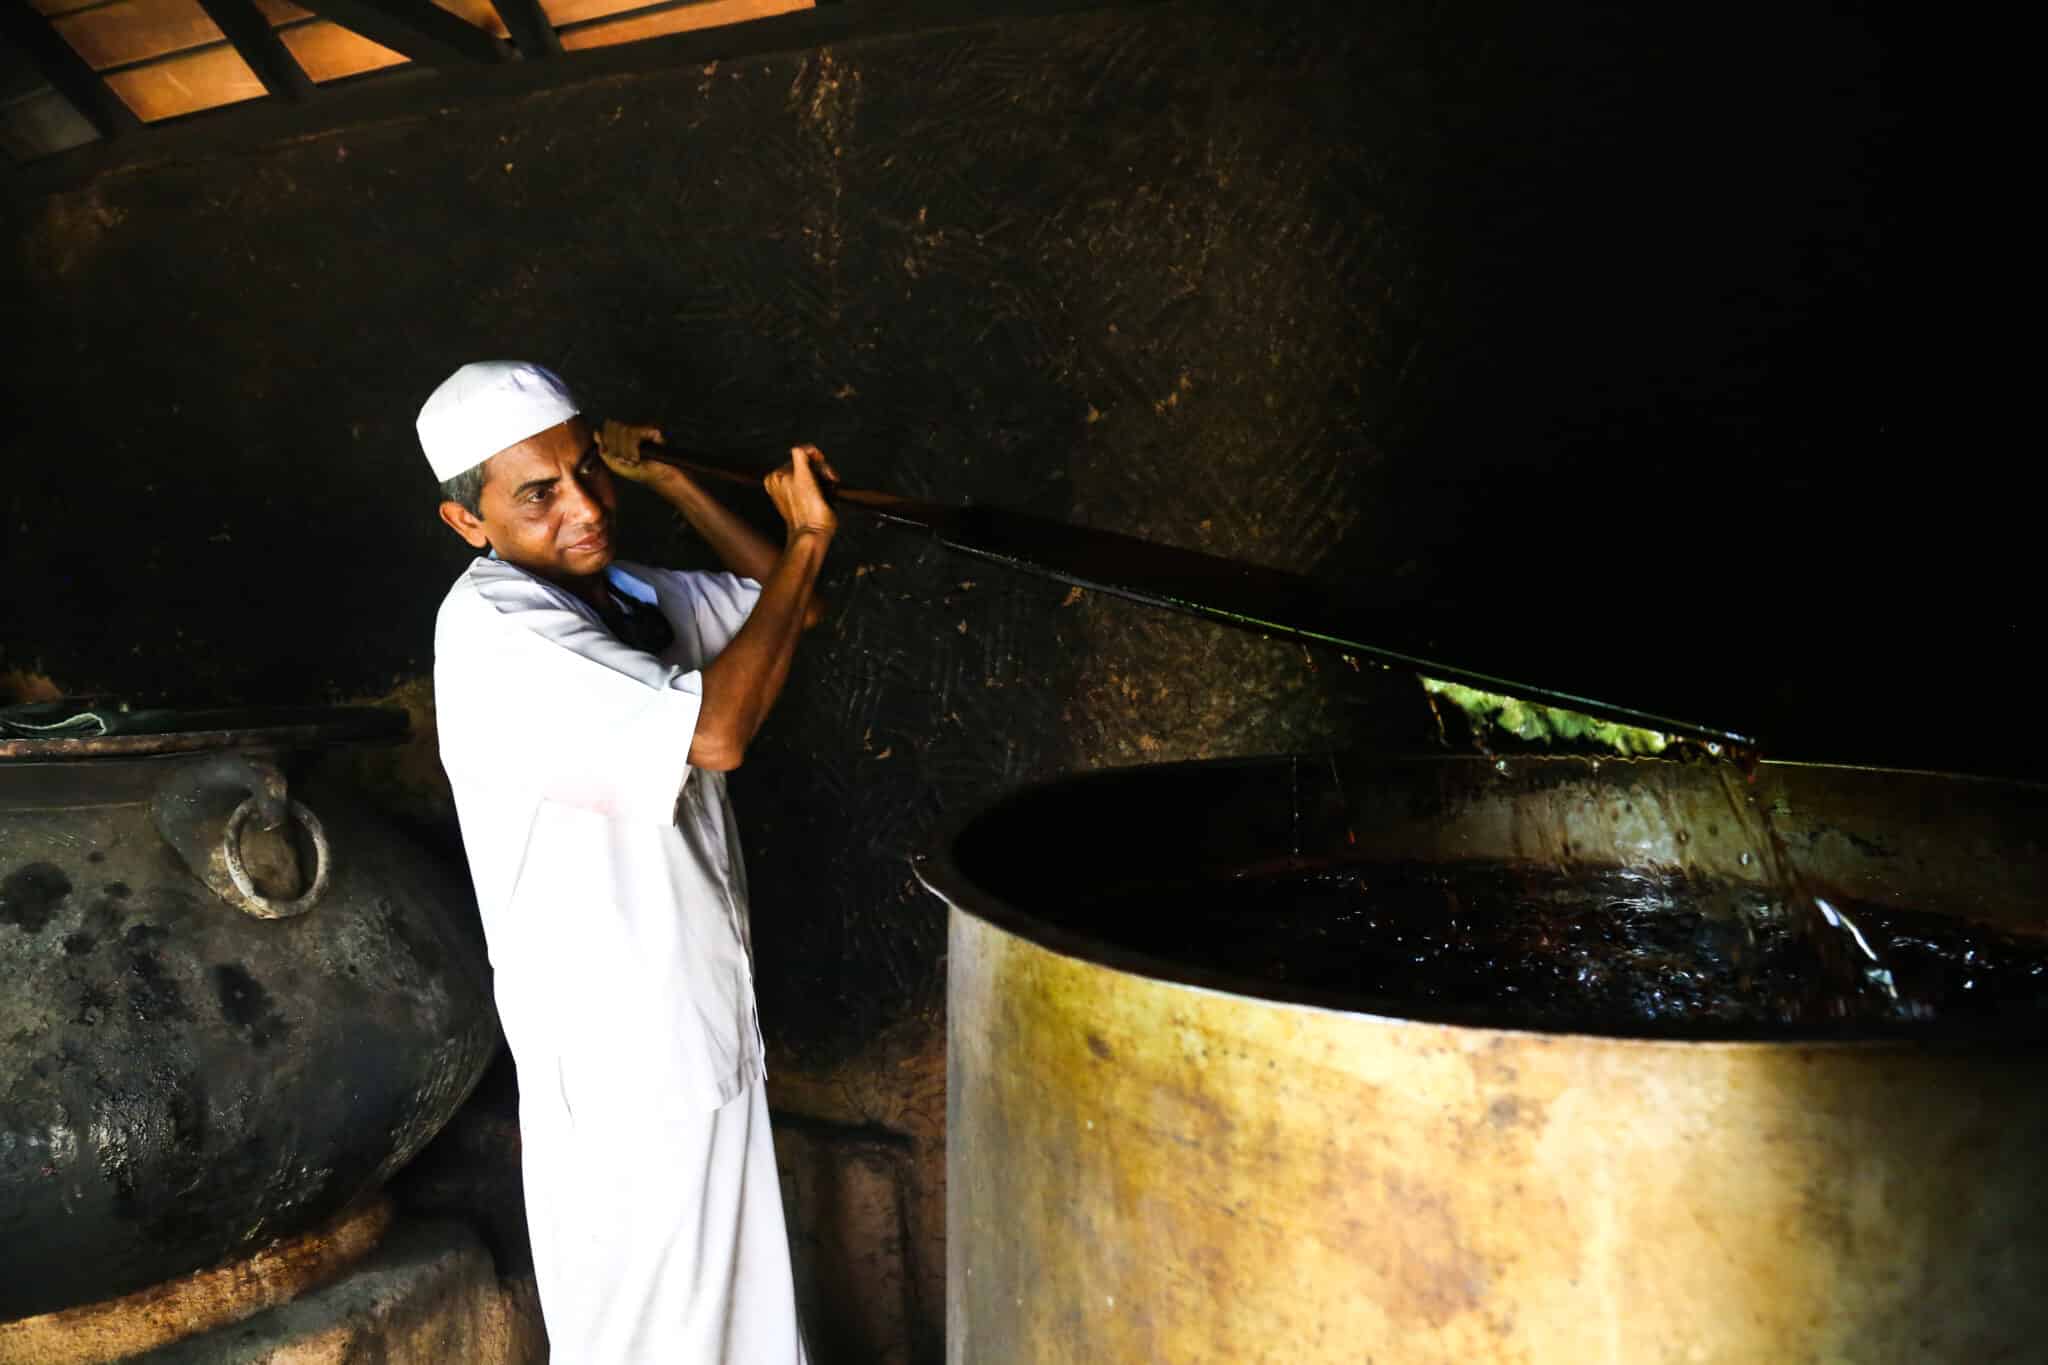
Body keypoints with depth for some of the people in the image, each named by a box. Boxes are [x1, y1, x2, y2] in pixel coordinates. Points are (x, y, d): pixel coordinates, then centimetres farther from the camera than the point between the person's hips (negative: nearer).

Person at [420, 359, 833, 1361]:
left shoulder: (621, 595, 5)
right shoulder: (494, 630, -23)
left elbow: (789, 610, 15)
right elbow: (715, 733, -31)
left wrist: (667, 482, 7)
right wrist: (808, 538, -21)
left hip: (699, 1030, 8)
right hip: (622, 1061, -8)